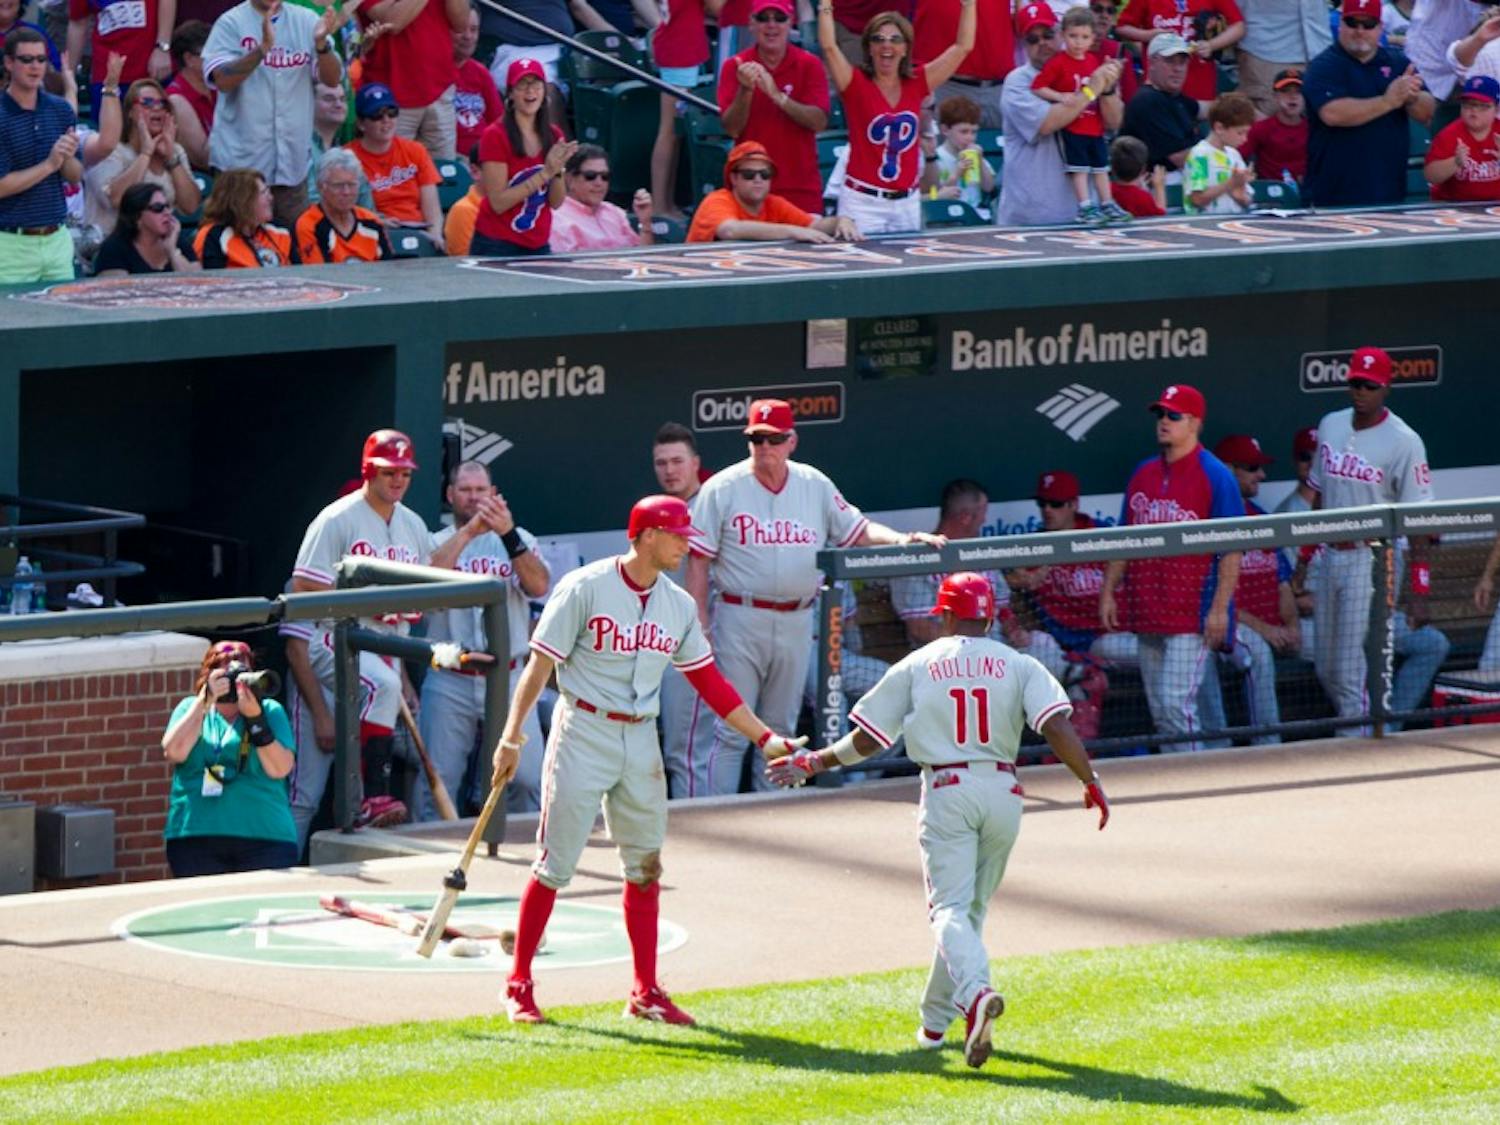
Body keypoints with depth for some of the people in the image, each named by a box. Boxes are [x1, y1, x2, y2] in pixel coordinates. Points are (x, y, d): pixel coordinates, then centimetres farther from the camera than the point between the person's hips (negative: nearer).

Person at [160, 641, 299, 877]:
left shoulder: (270, 711, 10)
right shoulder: (191, 708, 14)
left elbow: (279, 769, -4)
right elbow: (174, 752, -6)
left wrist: (254, 717, -13)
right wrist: (206, 700, -9)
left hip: (265, 837, -1)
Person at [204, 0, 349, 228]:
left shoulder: (307, 22, 6)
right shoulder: (231, 23, -4)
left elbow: (332, 79, 1)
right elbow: (223, 80, -16)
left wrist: (321, 44, -19)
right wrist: (263, 48, -31)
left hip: (293, 160, 3)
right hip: (240, 160, -3)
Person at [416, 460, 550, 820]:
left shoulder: (519, 540, 11)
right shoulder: (436, 543, 9)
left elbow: (539, 586, -8)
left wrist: (508, 534, -21)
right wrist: (468, 533, -20)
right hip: (449, 682, 0)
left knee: (528, 777, -4)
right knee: (437, 779, -3)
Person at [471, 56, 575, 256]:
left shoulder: (553, 135, 6)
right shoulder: (496, 136, -9)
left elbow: (556, 202, 7)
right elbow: (498, 202, -14)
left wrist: (557, 171, -12)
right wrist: (545, 174, -19)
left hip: (538, 247, 5)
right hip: (497, 245, -5)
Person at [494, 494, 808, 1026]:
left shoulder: (678, 605, 6)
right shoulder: (586, 588, -11)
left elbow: (709, 681, 11)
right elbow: (540, 664, -12)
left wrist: (765, 738, 6)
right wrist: (512, 736, -19)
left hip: (640, 739, 6)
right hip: (583, 732, -6)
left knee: (645, 866, 8)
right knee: (554, 864, -4)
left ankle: (646, 993, 16)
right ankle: (518, 984, 5)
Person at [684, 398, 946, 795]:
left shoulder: (815, 486, 8)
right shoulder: (723, 489, -3)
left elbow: (858, 531, 9)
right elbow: (698, 561, -4)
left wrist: (900, 539, -10)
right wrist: (699, 626, -11)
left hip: (797, 623, 4)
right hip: (741, 619, -4)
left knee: (780, 729, 12)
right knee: (732, 730, -6)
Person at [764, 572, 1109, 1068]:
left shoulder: (917, 665, 5)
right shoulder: (1018, 665, 7)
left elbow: (867, 738, 5)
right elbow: (1056, 727, -9)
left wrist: (815, 762, 20)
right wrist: (1091, 782, -5)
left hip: (946, 791, -2)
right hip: (1002, 791, 2)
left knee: (950, 907, -9)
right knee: (973, 907, 16)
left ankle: (975, 993, -38)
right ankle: (936, 1022, 22)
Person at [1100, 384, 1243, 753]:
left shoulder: (1214, 476, -6)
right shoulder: (1143, 473, 14)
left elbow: (1231, 550, -9)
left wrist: (1220, 608, -16)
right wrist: (1108, 592, 12)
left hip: (1191, 612, -7)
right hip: (1147, 611, 7)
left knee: (1175, 702, -15)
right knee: (1158, 709, 9)